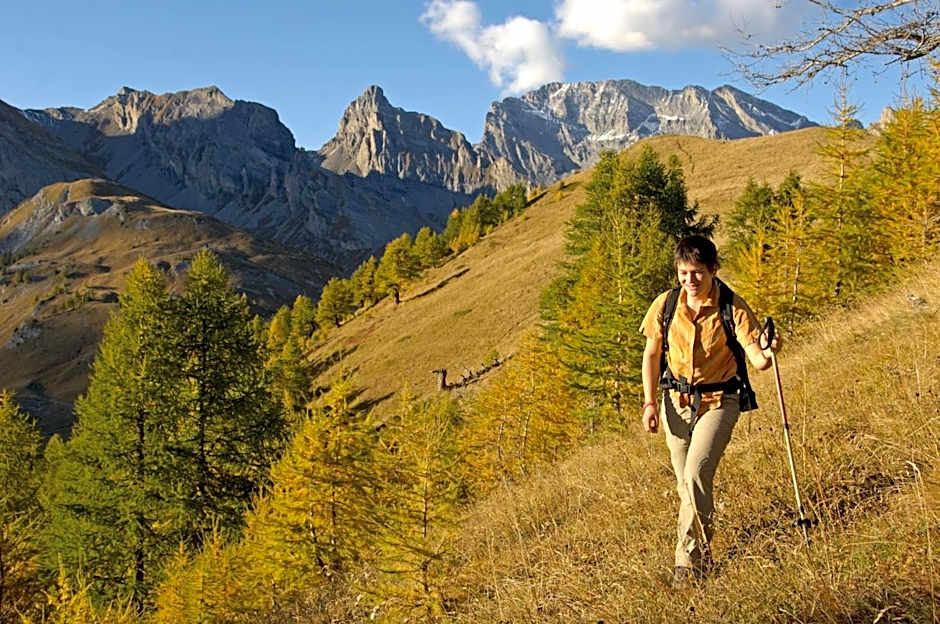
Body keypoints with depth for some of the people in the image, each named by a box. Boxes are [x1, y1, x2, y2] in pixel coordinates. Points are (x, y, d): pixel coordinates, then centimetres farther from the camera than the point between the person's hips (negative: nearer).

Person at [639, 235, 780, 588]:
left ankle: (688, 559, -10)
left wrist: (767, 353, -44)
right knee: (686, 485, 10)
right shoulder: (666, 304, -6)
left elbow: (757, 359, -20)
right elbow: (651, 355, 6)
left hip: (718, 401, -4)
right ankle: (700, 554, 30)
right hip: (676, 401, 4)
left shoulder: (731, 308, -15)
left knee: (697, 473, -21)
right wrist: (650, 402, -1)